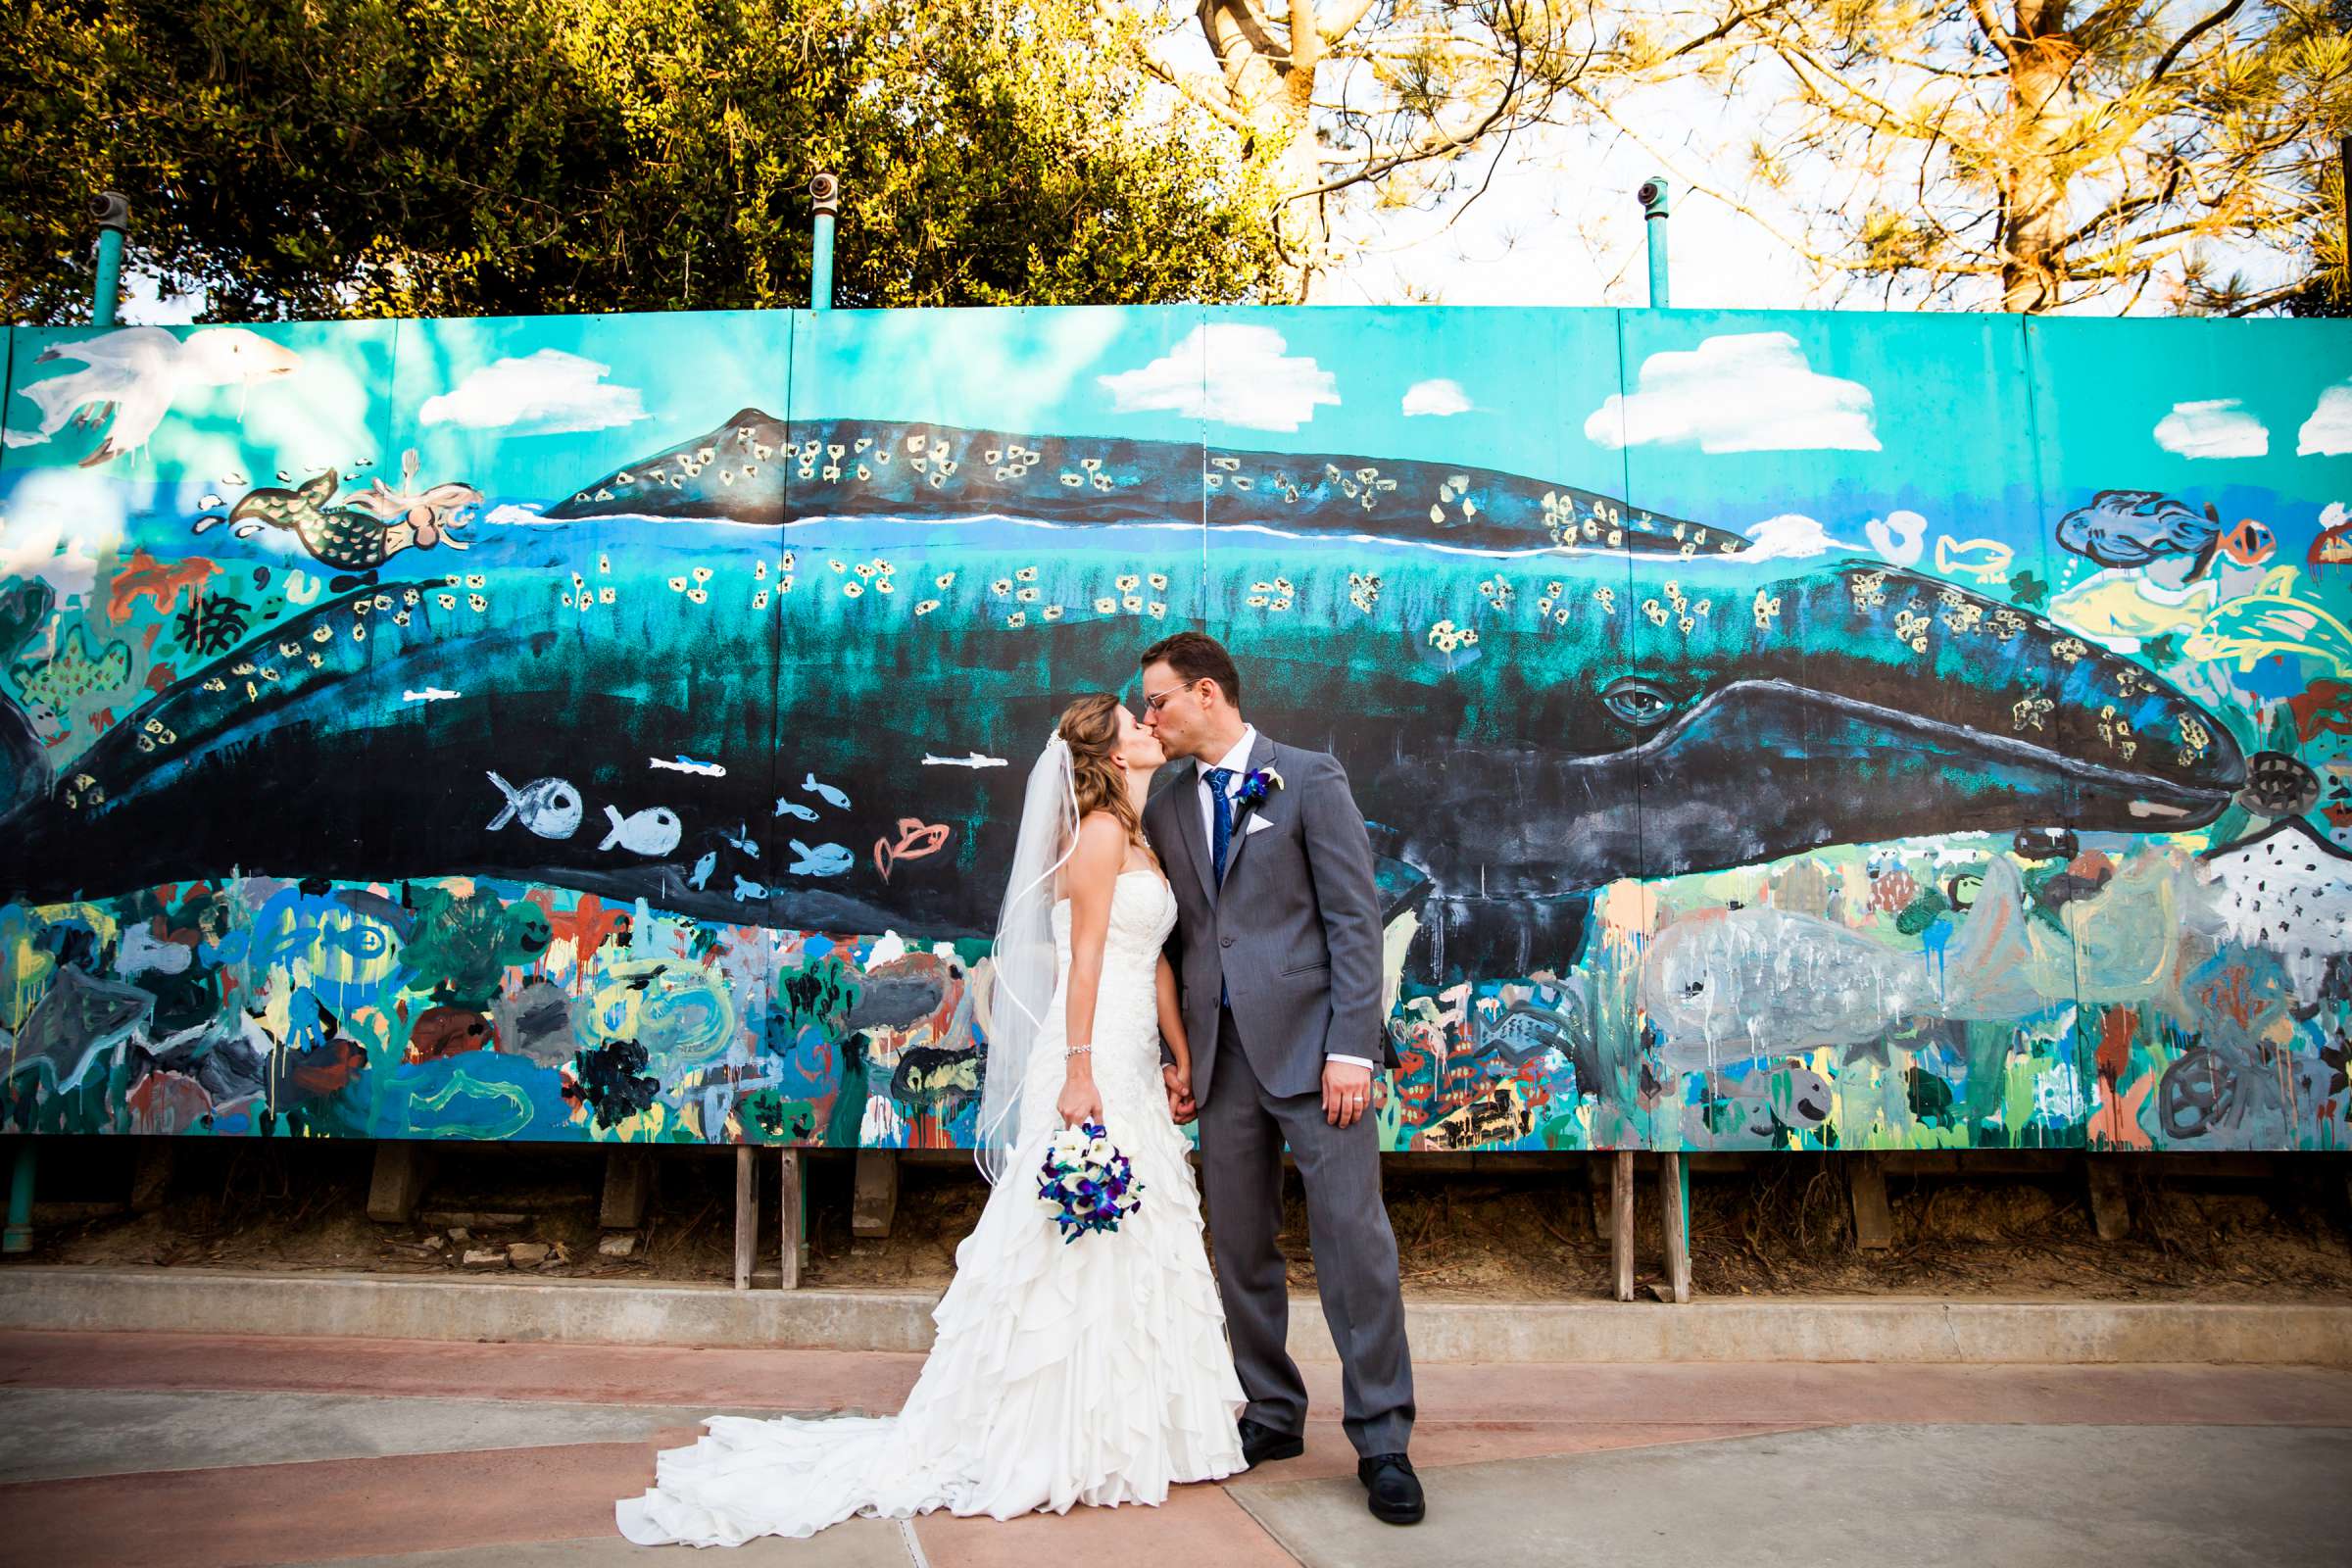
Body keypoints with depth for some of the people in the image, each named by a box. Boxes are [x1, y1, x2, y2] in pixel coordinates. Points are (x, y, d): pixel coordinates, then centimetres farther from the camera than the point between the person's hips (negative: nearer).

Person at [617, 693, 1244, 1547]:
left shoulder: (1136, 839, 18)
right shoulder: (1099, 831, -11)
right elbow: (1085, 960, -18)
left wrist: (1180, 1056, 14)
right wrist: (1079, 1072, -23)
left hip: (1132, 1067, 9)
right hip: (1096, 1062, -9)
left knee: (1131, 1245, 14)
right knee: (1085, 1253, -2)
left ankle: (1124, 1431, 26)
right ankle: (1059, 1443, 10)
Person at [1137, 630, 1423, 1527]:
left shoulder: (1310, 780, -1)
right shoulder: (1166, 812, 14)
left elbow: (1355, 918, -6)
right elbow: (1174, 943, 15)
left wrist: (1351, 1048, -13)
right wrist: (1174, 1052, 8)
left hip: (1309, 1045, -5)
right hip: (1222, 1056, 5)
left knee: (1353, 1237, -4)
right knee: (1240, 1247, 10)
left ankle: (1381, 1442, 8)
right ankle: (1272, 1415, 26)